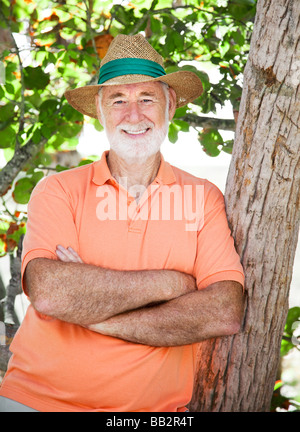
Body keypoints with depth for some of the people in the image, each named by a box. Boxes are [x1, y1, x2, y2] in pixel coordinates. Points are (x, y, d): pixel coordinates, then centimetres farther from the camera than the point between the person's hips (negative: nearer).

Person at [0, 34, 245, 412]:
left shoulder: (203, 198, 0)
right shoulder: (58, 191, 0)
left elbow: (225, 314, -15)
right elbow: (49, 293, -19)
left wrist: (90, 310, -16)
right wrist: (170, 282, -15)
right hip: (38, 397, 0)